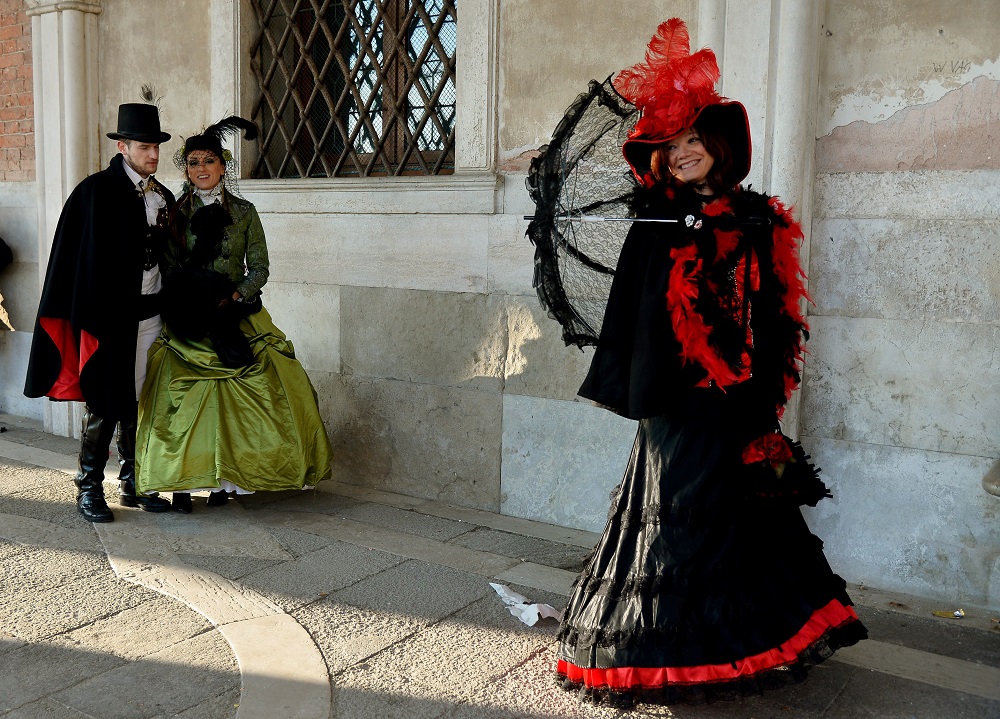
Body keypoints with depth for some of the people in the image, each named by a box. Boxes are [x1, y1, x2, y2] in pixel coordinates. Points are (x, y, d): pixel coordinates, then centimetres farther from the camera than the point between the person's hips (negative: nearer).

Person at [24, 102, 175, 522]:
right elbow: (86, 258, -10)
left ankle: (132, 483, 23)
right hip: (111, 314, -5)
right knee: (104, 404, 1)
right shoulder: (97, 191, -8)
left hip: (150, 313, 6)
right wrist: (92, 318, -15)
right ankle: (89, 489, 14)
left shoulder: (163, 197, 11)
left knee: (138, 400, 11)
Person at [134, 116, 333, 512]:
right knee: (182, 396, -11)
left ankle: (224, 478, 2)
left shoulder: (244, 212, 8)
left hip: (236, 314, 0)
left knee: (232, 397, -8)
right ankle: (181, 481, -5)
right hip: (188, 319, 0)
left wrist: (235, 296, -12)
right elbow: (170, 269, 4)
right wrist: (192, 303, -12)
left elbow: (259, 267, 4)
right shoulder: (175, 213, 8)